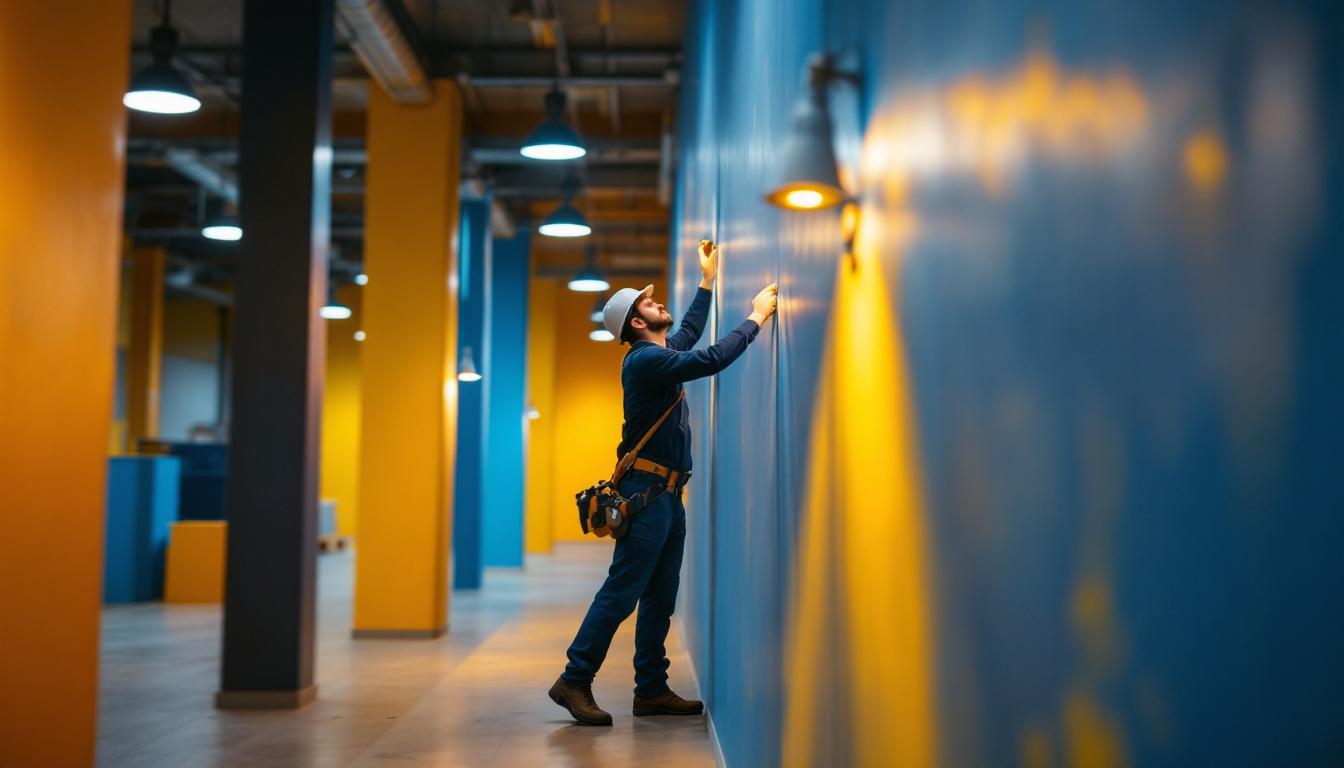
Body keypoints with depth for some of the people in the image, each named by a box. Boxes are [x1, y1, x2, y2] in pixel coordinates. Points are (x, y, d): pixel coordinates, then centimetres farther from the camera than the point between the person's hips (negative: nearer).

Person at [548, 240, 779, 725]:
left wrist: (707, 281, 37)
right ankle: (575, 681, -5)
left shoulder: (662, 353, 16)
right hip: (647, 492, -10)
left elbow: (690, 333, 37)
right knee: (621, 592, -10)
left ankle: (652, 690, 13)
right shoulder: (644, 359, -14)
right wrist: (756, 318, -13)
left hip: (668, 496, 10)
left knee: (661, 598, 9)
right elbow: (712, 360, -22)